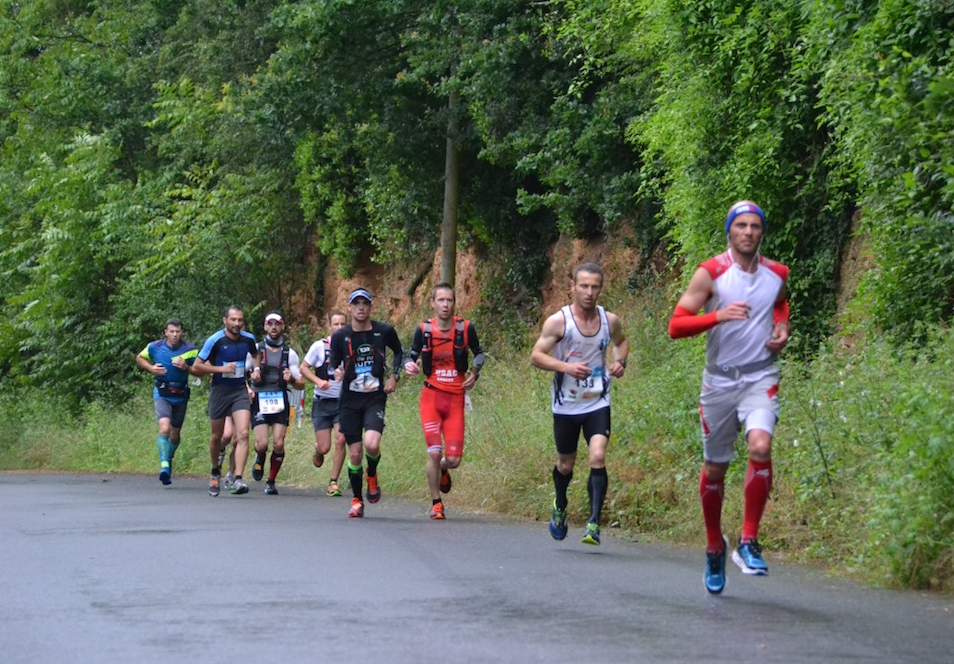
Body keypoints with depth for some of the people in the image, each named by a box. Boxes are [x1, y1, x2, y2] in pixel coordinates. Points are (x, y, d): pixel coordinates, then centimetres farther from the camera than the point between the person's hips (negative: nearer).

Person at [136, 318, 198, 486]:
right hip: (162, 394, -2)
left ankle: (169, 459, 41)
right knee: (164, 428, -24)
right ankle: (164, 465, -25)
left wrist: (186, 367, -20)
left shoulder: (190, 350, -8)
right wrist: (151, 368, -8)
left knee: (175, 434, 13)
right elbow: (140, 358, 11)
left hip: (180, 396, 2)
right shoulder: (155, 347, -7)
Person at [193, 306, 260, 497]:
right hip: (219, 390, -1)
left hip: (240, 390, 1)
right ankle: (215, 471, 38)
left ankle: (238, 479, -20)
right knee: (216, 436, 12)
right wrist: (221, 368, -18)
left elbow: (255, 355, 23)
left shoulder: (249, 339, -1)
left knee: (243, 434, -16)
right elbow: (197, 367, -8)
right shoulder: (215, 341, -12)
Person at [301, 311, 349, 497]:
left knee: (340, 440, -15)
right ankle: (317, 450, 37)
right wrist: (318, 381, -15)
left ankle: (334, 482, -2)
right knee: (324, 447, -2)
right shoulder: (319, 346, -5)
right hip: (322, 403, -1)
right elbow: (304, 368, 1)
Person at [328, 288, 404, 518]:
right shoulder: (340, 337, -1)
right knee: (354, 454, 0)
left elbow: (399, 352, 18)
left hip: (375, 398, -1)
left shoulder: (384, 332, -1)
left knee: (371, 444, -24)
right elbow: (333, 364, 6)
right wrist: (336, 373, -17)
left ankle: (372, 476, 9)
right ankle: (357, 500, 19)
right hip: (350, 401, 1)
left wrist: (394, 377, 7)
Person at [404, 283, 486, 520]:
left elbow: (479, 353, 12)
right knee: (434, 453, -10)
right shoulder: (423, 329, -3)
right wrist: (410, 366, -17)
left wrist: (474, 372, -6)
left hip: (456, 399, 1)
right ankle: (436, 503, 9)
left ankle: (443, 471, 36)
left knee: (453, 460, -4)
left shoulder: (465, 328, -3)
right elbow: (412, 356, 6)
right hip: (431, 396, 0)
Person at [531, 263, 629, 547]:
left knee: (598, 457, -19)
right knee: (566, 464, 14)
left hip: (598, 403, 1)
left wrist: (620, 361, -1)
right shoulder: (558, 321, -11)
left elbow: (621, 341, 21)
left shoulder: (610, 320, -1)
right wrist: (565, 366, -26)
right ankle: (560, 507, 44)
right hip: (566, 404, -1)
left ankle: (594, 522, -17)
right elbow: (536, 356, -11)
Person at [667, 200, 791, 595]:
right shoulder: (710, 273, -7)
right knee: (714, 467, 8)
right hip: (719, 380, -1)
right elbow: (676, 326, -11)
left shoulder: (777, 274, 4)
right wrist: (718, 315, -26)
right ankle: (715, 548, 30)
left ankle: (749, 543, -14)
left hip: (761, 378, 1)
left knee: (760, 446, -25)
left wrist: (783, 328, 6)